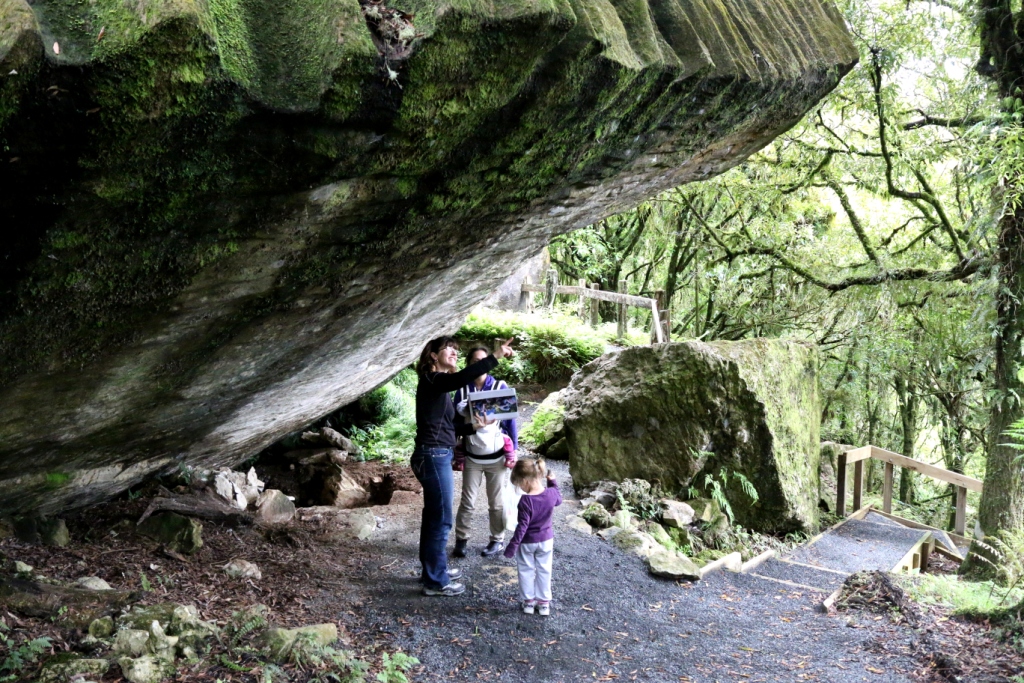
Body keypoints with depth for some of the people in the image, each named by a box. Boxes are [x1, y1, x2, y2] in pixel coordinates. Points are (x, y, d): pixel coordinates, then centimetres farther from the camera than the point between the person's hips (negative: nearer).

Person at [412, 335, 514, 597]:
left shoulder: (439, 384, 16)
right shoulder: (431, 380, -13)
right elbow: (461, 378, -34)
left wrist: (473, 426, 8)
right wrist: (495, 357, -37)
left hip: (438, 456, 10)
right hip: (433, 456, -10)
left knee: (434, 515, 17)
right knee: (441, 518, -5)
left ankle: (433, 569, 28)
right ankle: (436, 581, 2)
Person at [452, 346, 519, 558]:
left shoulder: (500, 387, -3)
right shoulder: (462, 390, 1)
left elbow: (510, 420, 1)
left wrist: (514, 450, -3)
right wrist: (457, 455, 4)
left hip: (497, 457, -1)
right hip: (472, 457, 1)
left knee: (496, 502, 8)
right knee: (467, 502, 1)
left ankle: (497, 540, 21)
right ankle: (461, 540, 13)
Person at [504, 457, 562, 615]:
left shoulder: (526, 501, -28)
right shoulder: (551, 493, -14)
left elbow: (522, 526, -24)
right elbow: (558, 500, 12)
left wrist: (512, 546, -17)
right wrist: (553, 482, 23)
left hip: (527, 543, -4)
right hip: (546, 540, 4)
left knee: (526, 571, 15)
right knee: (544, 570, 17)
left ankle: (528, 601, 23)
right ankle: (544, 602, 23)